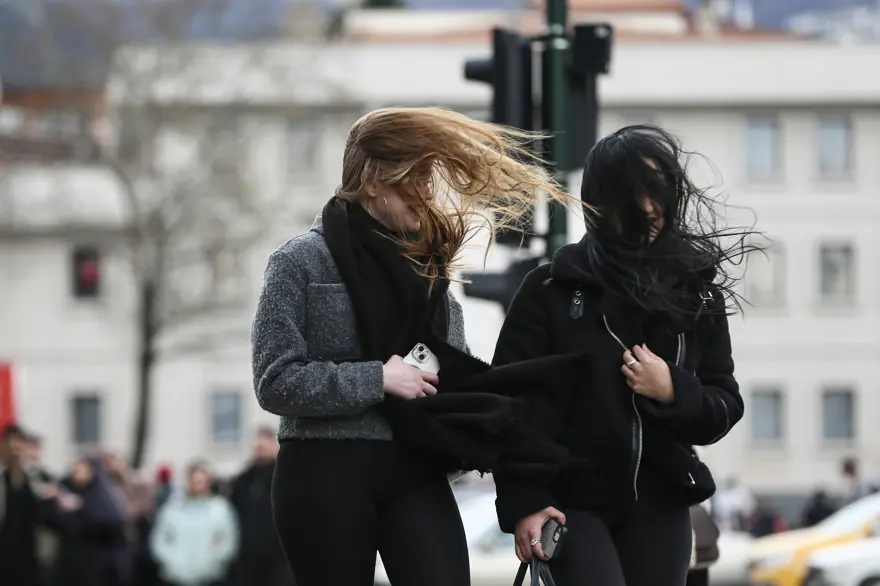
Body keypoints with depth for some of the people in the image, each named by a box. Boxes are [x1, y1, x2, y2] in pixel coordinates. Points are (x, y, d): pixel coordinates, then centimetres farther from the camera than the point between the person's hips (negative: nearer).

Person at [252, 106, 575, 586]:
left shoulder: (427, 264, 13)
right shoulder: (302, 261, -3)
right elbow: (275, 381, -10)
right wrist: (377, 379, -16)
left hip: (415, 472, 4)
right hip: (325, 475, -4)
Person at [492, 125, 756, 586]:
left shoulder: (696, 293, 6)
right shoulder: (553, 288, -3)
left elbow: (724, 409, 8)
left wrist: (673, 392, -13)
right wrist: (522, 502, -13)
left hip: (659, 508, 3)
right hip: (572, 503, -3)